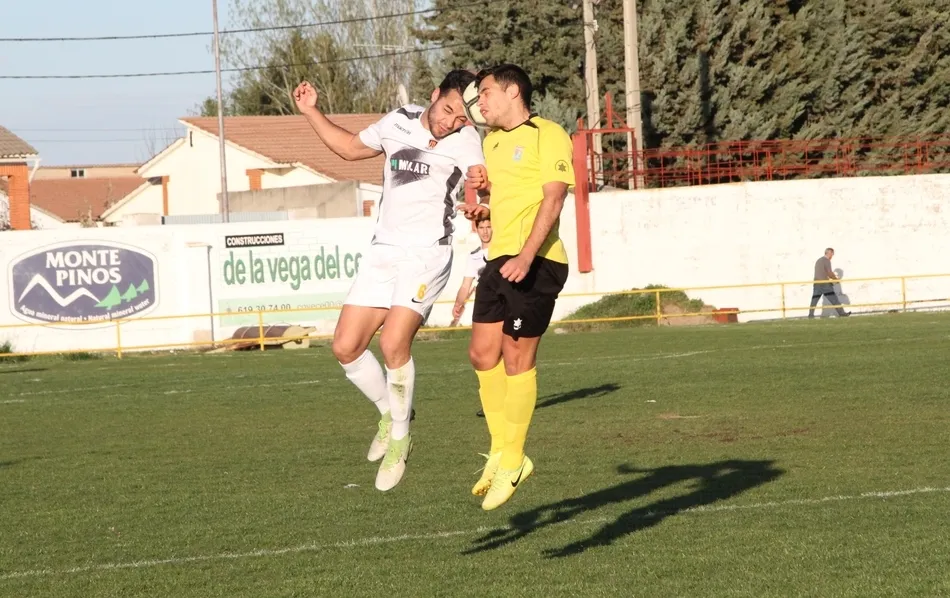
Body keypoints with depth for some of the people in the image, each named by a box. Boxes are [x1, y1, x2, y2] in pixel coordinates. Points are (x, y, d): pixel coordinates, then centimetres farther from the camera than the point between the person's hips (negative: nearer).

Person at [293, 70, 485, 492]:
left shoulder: (464, 140, -8)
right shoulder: (398, 122, 9)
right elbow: (350, 147, 26)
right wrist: (311, 112, 18)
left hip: (427, 254, -6)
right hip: (383, 251, 6)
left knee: (393, 343, -23)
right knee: (346, 347, 0)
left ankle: (399, 439, -2)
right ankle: (390, 413, 25)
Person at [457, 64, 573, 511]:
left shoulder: (547, 136, -6)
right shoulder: (492, 142, 20)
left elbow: (552, 200, -15)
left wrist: (525, 256, -25)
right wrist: (481, 199, 6)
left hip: (535, 261, -8)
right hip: (499, 259, 8)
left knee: (517, 356, -7)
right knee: (482, 354, 5)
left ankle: (512, 460, 1)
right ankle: (501, 452, 15)